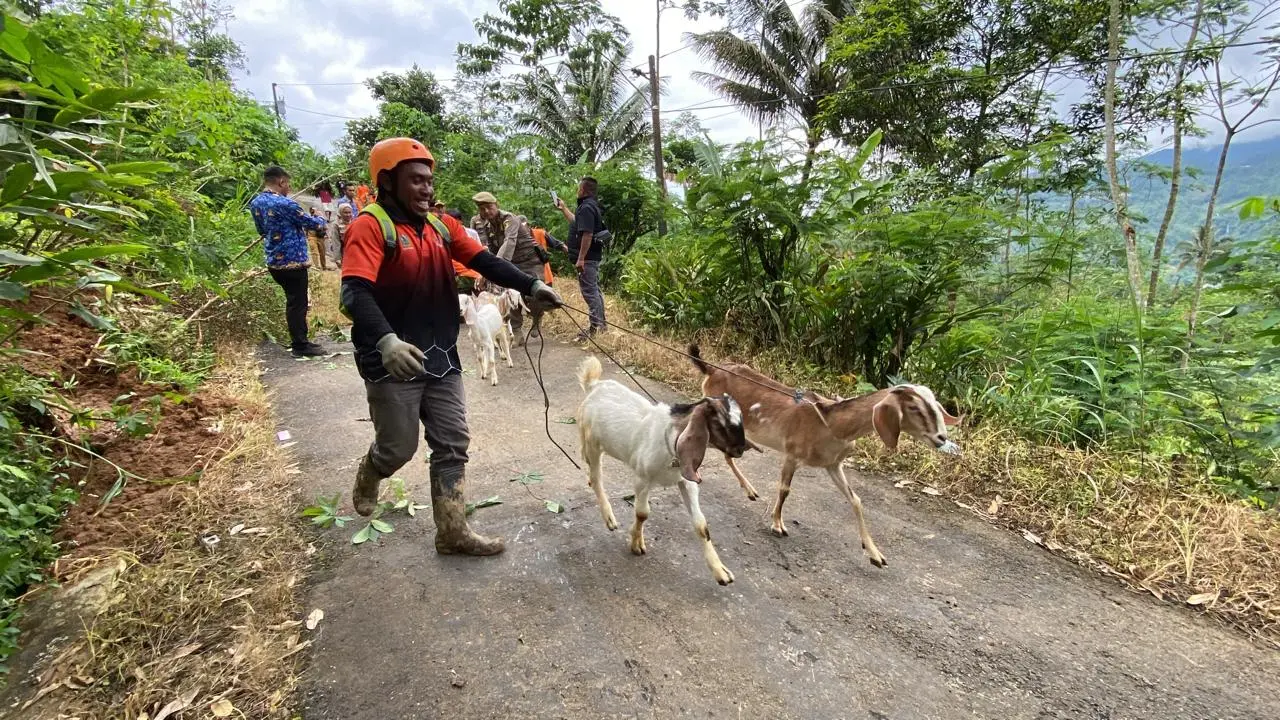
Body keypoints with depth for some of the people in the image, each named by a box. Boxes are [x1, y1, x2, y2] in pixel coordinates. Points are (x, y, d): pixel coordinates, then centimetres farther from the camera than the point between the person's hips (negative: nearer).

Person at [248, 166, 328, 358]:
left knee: (293, 301, 18)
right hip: (292, 260, -8)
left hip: (274, 261, 9)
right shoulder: (284, 203, -18)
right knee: (298, 303, -1)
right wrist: (321, 220, 14)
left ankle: (298, 340, 25)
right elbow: (309, 222, -9)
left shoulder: (255, 203, 9)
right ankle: (300, 346, 5)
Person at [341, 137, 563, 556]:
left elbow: (486, 261, -1)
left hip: (441, 358, 6)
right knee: (399, 447, 7)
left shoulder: (442, 226, 6)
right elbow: (355, 293, -26)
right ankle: (368, 478, 44)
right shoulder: (371, 226, -14)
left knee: (452, 445, 7)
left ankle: (452, 532, 17)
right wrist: (386, 341, -42)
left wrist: (532, 286, -15)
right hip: (393, 360, -6)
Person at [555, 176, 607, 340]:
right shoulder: (592, 206, 17)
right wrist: (563, 208, 39)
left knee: (589, 291, -8)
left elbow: (587, 234, -25)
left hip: (587, 258, -11)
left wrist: (580, 258, -25)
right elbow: (576, 222, 33)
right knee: (595, 289, 16)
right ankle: (601, 323, 24)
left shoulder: (586, 208, -16)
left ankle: (595, 326, -6)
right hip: (594, 256, 11)